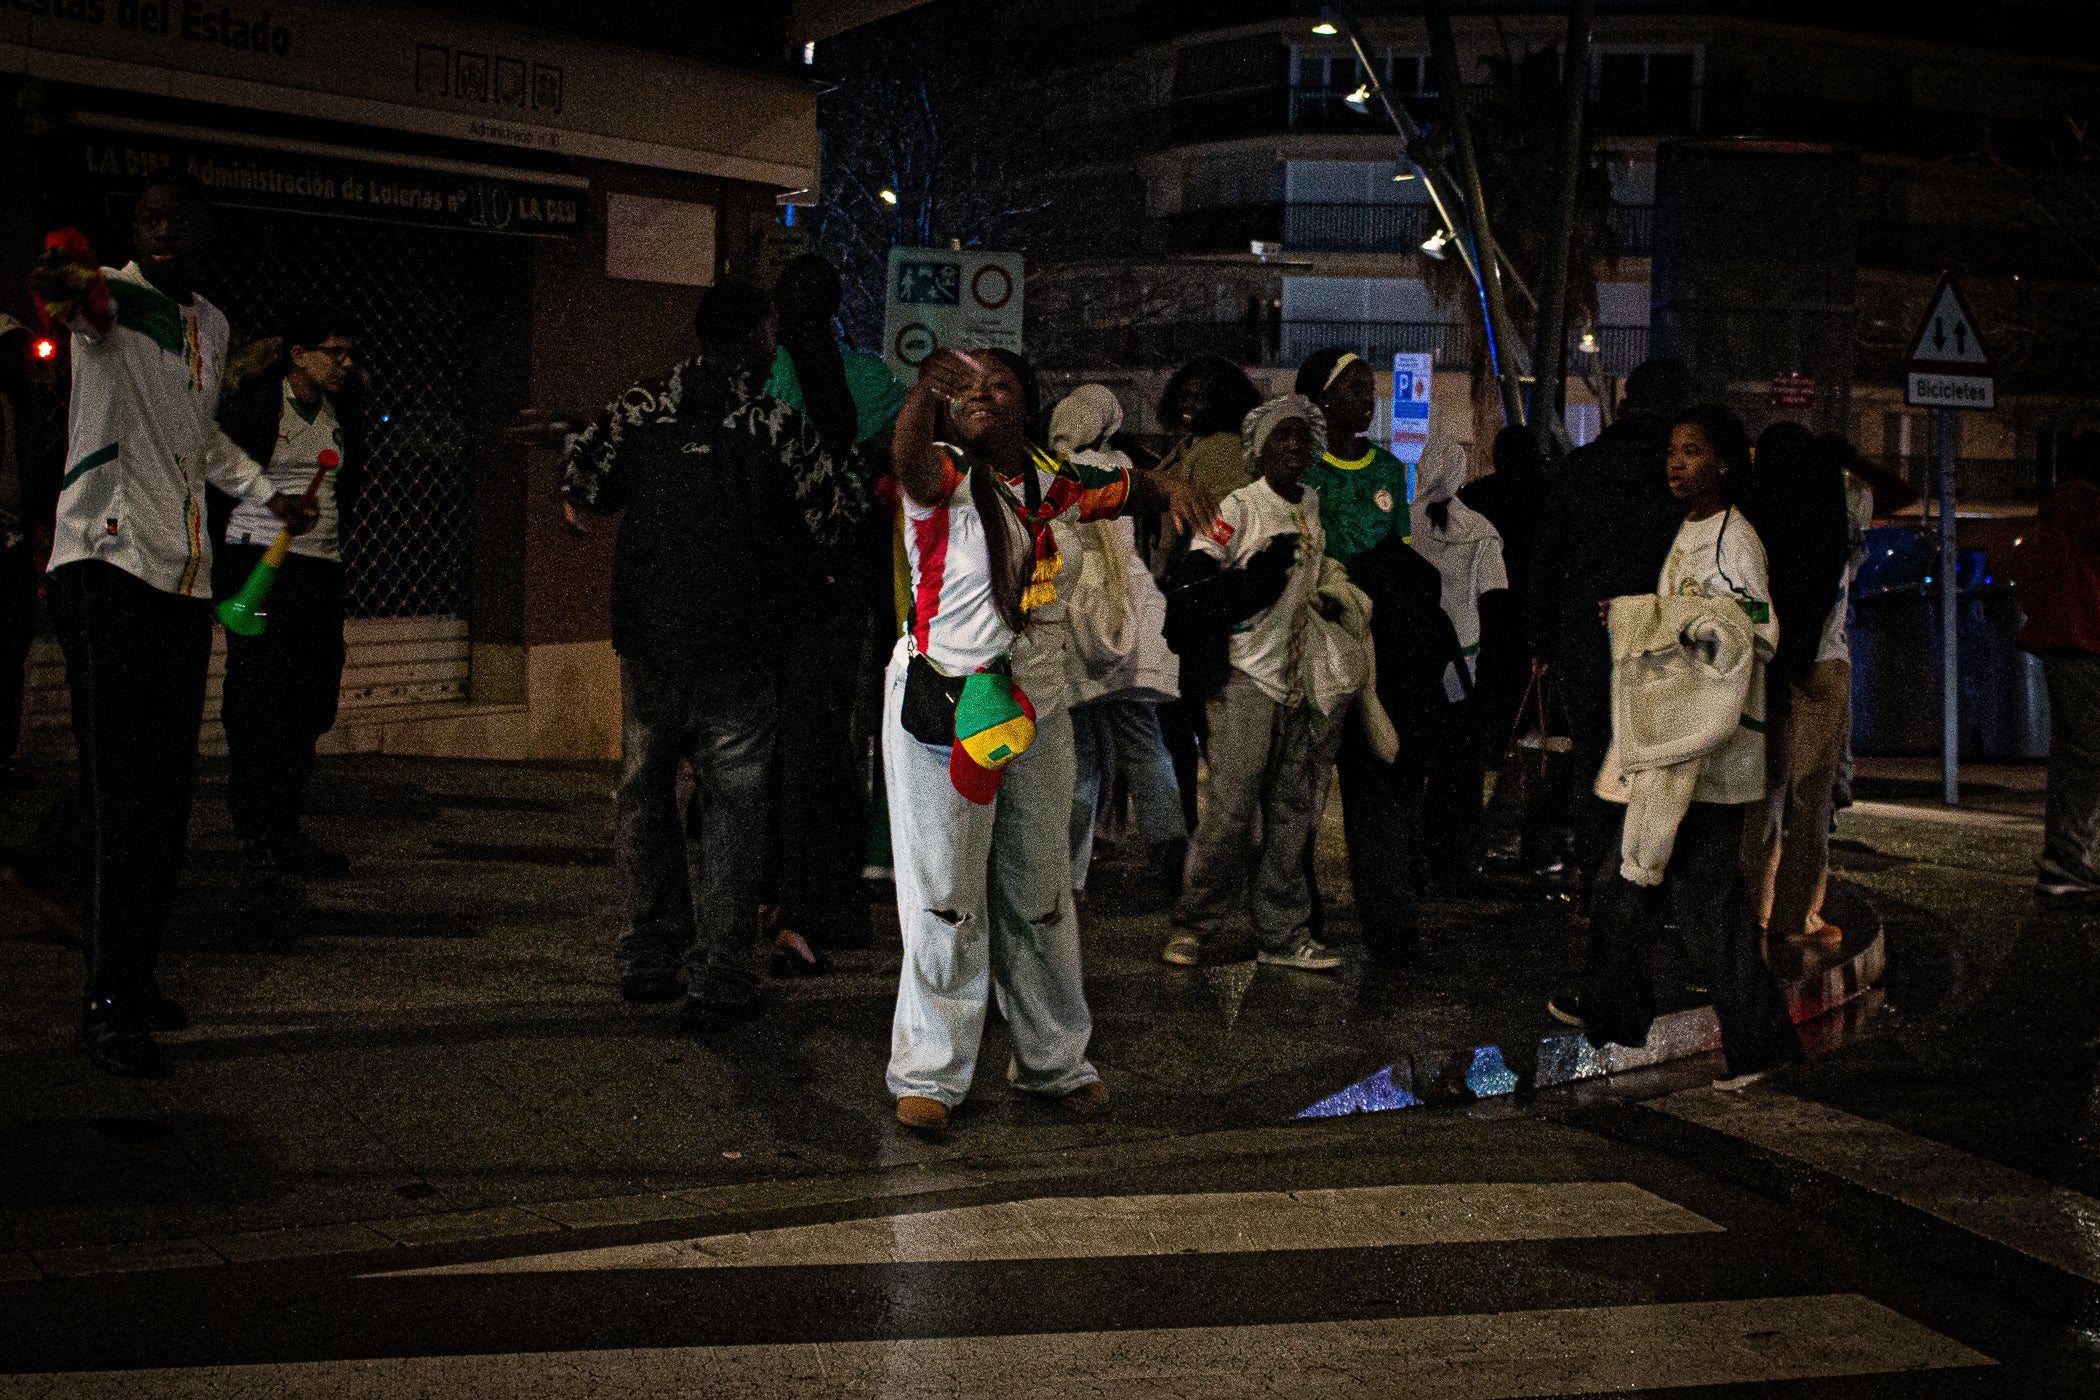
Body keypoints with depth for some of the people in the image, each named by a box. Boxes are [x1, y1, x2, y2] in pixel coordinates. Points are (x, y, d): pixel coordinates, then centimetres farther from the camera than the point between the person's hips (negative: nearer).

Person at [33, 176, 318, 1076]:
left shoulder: (211, 326, 19)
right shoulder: (116, 296, -3)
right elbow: (90, 296, -31)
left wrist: (269, 497, 37)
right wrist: (64, 285, -53)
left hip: (185, 579, 7)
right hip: (107, 568, -7)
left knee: (168, 791, 6)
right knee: (122, 791, -12)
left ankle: (138, 976, 14)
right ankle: (111, 1006, -10)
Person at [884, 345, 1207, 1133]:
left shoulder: (1052, 484, 6)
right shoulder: (945, 478, -9)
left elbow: (1127, 489, 19)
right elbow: (909, 462, -31)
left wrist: (1170, 489, -1)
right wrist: (923, 392, -45)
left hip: (1037, 714, 5)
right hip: (944, 707, -5)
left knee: (1041, 897, 14)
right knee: (946, 899, -3)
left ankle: (1051, 1061, 28)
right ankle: (928, 1074, 7)